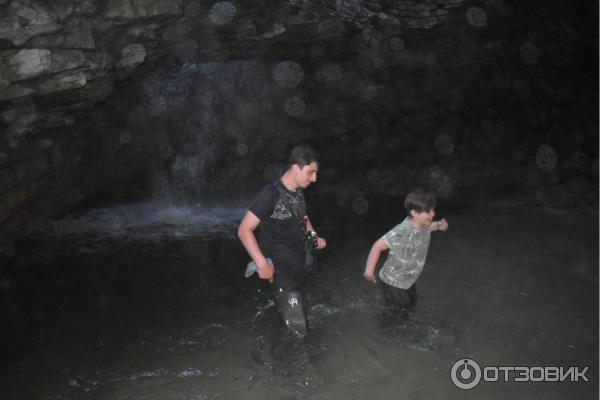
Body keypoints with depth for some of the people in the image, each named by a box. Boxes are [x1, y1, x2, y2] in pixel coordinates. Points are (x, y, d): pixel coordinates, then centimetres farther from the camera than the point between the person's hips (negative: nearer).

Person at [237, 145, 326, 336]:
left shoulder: (299, 192, 3)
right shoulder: (270, 194, -21)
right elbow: (244, 230, -23)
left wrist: (314, 236, 5)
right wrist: (262, 264, -27)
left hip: (299, 265, 8)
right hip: (282, 271, -8)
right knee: (297, 330, -2)